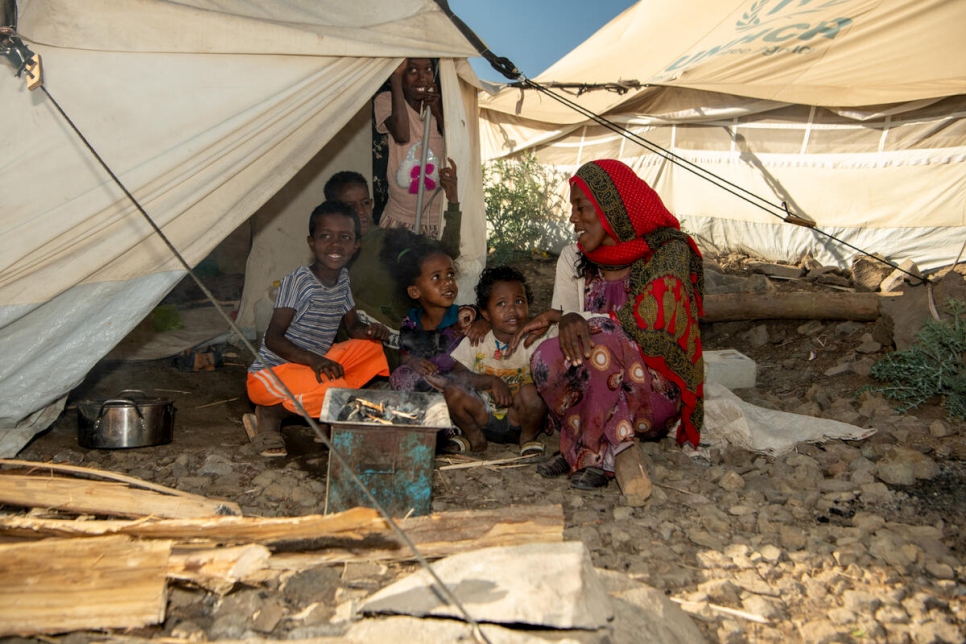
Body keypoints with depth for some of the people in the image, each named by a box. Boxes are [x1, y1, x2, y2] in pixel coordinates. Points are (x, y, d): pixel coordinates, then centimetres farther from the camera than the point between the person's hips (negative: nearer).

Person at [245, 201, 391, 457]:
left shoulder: (342, 279, 3)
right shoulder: (298, 281, -19)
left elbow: (354, 327, 12)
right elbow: (273, 338, -23)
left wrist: (371, 330, -11)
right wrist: (314, 360, -37)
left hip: (311, 366, 8)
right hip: (271, 372, -8)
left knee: (371, 348, 0)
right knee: (335, 388, -33)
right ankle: (269, 414, -8)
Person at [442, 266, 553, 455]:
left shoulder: (533, 340, -7)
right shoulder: (475, 341, -3)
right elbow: (457, 376, -16)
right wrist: (491, 381, -27)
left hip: (518, 418, -1)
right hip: (483, 417, 2)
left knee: (530, 391, -32)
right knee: (453, 390, -23)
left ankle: (528, 438, -1)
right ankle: (474, 438, 5)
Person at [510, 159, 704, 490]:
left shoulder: (668, 251, -9)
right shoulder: (576, 260, 7)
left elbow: (645, 322, -23)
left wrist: (570, 318, -22)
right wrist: (567, 321, -21)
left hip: (656, 394, -4)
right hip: (598, 394, 5)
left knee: (603, 342, -33)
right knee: (548, 356, -26)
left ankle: (592, 454, -17)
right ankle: (610, 447, -10)